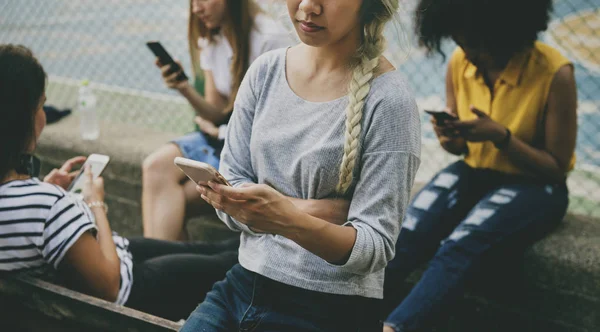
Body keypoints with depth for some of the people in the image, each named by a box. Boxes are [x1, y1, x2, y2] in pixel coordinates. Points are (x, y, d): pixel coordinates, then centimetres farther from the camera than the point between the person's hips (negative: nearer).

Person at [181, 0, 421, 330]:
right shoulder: (266, 70, 2)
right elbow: (230, 184, 1)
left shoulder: (388, 100, -13)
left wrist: (291, 221, -33)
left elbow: (375, 246, -15)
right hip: (244, 286, 5)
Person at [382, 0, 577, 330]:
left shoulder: (554, 73, -19)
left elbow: (556, 168, -12)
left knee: (460, 246, -34)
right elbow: (460, 146, 10)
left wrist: (500, 136, -26)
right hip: (474, 171, 5)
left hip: (534, 185, -4)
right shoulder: (459, 62, -4)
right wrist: (450, 138, -15)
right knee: (407, 233, -26)